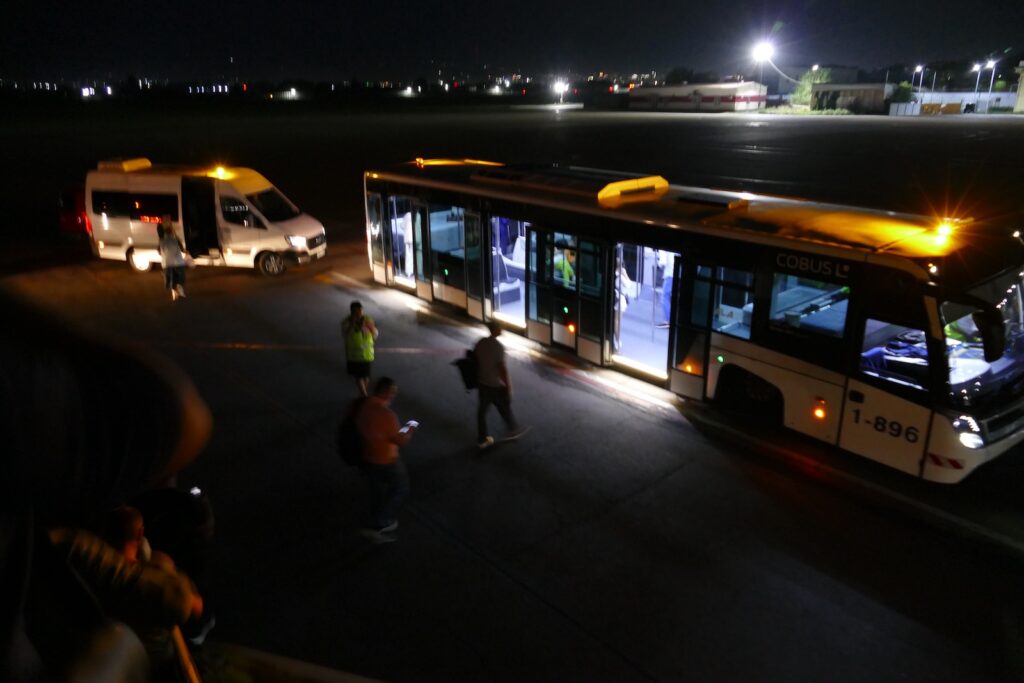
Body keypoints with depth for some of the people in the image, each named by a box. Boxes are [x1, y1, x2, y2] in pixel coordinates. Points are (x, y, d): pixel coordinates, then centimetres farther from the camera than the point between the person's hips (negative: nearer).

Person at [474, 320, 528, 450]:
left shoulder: (480, 343, -1)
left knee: (482, 410, 15)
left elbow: (474, 360, 9)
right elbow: (502, 368, -23)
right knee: (505, 409, 17)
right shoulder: (498, 347, -23)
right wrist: (508, 387, -15)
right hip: (496, 386, -7)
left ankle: (482, 440, 26)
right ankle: (512, 430, 39)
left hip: (482, 383, 7)